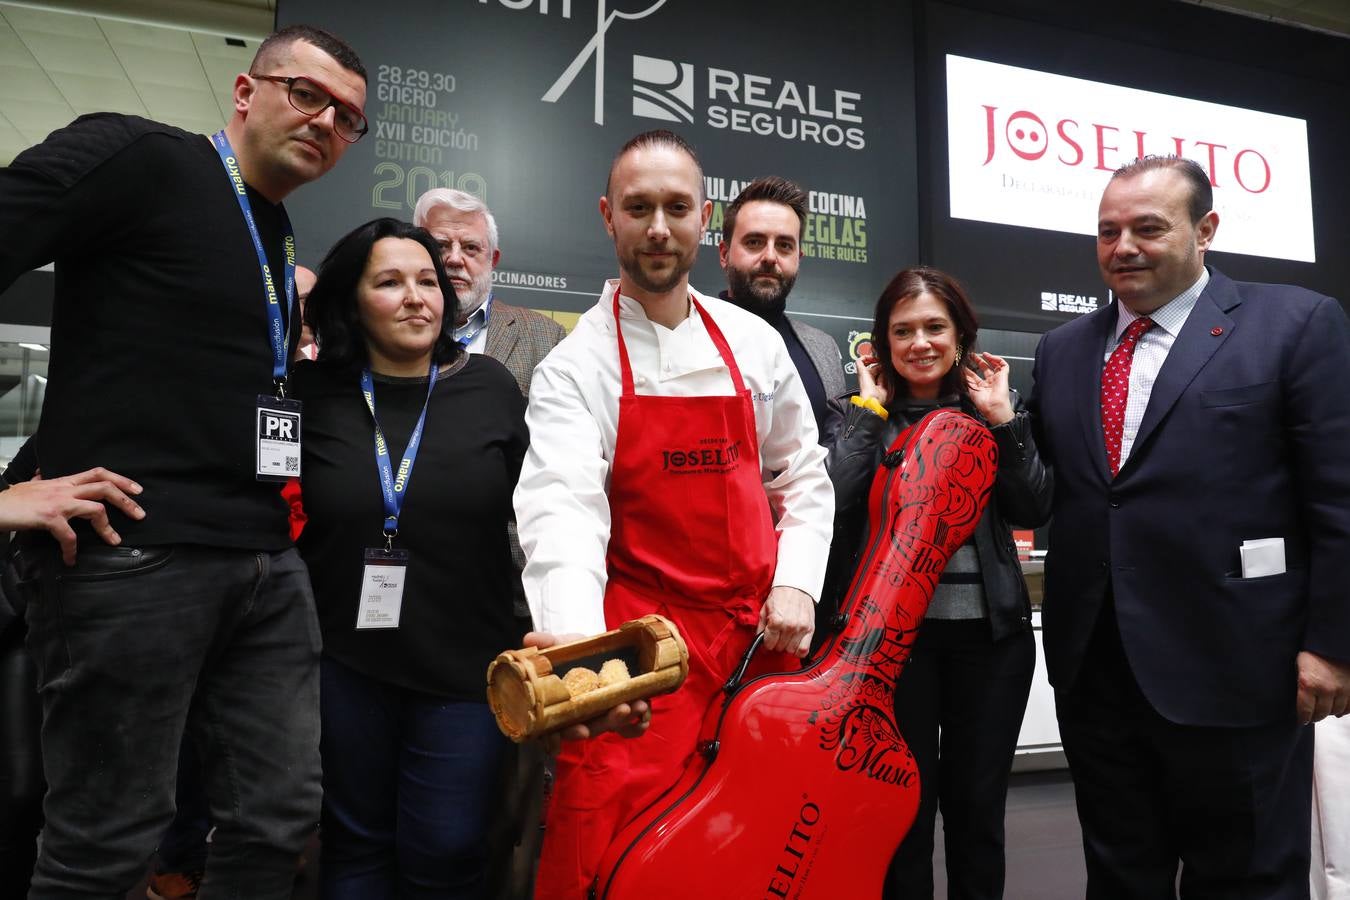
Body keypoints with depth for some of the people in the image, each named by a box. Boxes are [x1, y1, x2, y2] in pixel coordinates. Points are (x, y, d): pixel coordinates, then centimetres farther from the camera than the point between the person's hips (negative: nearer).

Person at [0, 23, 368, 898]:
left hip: (269, 564, 8)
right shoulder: (133, 155, -5)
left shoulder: (283, 242, 18)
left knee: (280, 818, 11)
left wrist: (289, 338, 11)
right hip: (134, 554, -7)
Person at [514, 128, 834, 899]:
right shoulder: (576, 366, -6)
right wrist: (579, 644, -38)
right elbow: (562, 513, -21)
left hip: (762, 631, 4)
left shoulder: (755, 344, 7)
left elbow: (803, 478, 15)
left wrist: (797, 584, 0)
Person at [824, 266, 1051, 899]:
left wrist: (1002, 419, -7)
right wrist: (870, 410, -9)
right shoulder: (860, 412, 3)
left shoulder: (993, 402, 8)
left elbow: (1034, 510, -1)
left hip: (989, 627, 2)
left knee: (978, 802, 12)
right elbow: (835, 503, -14)